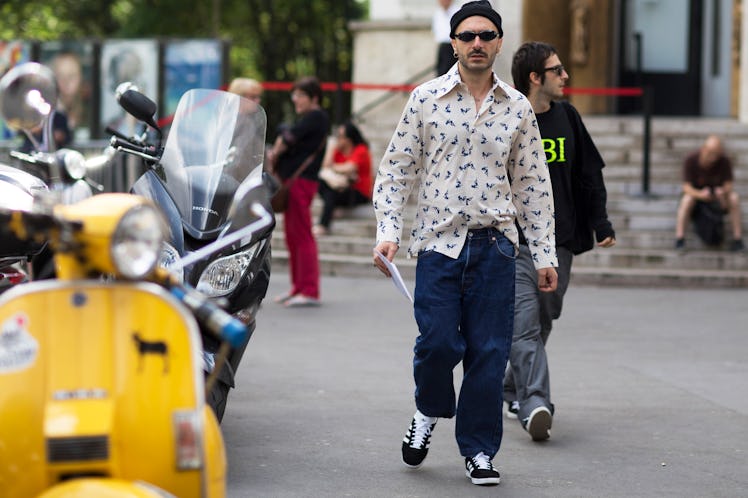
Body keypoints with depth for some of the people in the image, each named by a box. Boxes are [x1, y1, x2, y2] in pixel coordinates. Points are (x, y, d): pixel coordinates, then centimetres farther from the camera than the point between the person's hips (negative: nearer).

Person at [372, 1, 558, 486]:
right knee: (438, 342, -10)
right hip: (439, 242, -1)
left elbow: (534, 185, 12)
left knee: (489, 352, 0)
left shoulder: (517, 108, 7)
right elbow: (396, 171, 5)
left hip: (495, 246, 1)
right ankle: (429, 411, 21)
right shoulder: (426, 98, 3)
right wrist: (388, 232, -6)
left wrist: (545, 254, 9)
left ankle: (479, 450, 12)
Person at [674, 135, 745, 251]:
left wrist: (723, 191, -44)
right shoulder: (690, 160, -25)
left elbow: (729, 186, -19)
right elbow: (686, 188, -27)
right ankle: (679, 239, -36)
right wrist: (700, 194, -48)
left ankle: (737, 239, -26)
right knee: (687, 199, -36)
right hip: (696, 193, -2)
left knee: (734, 198, -29)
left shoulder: (725, 161, -22)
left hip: (717, 195, 2)